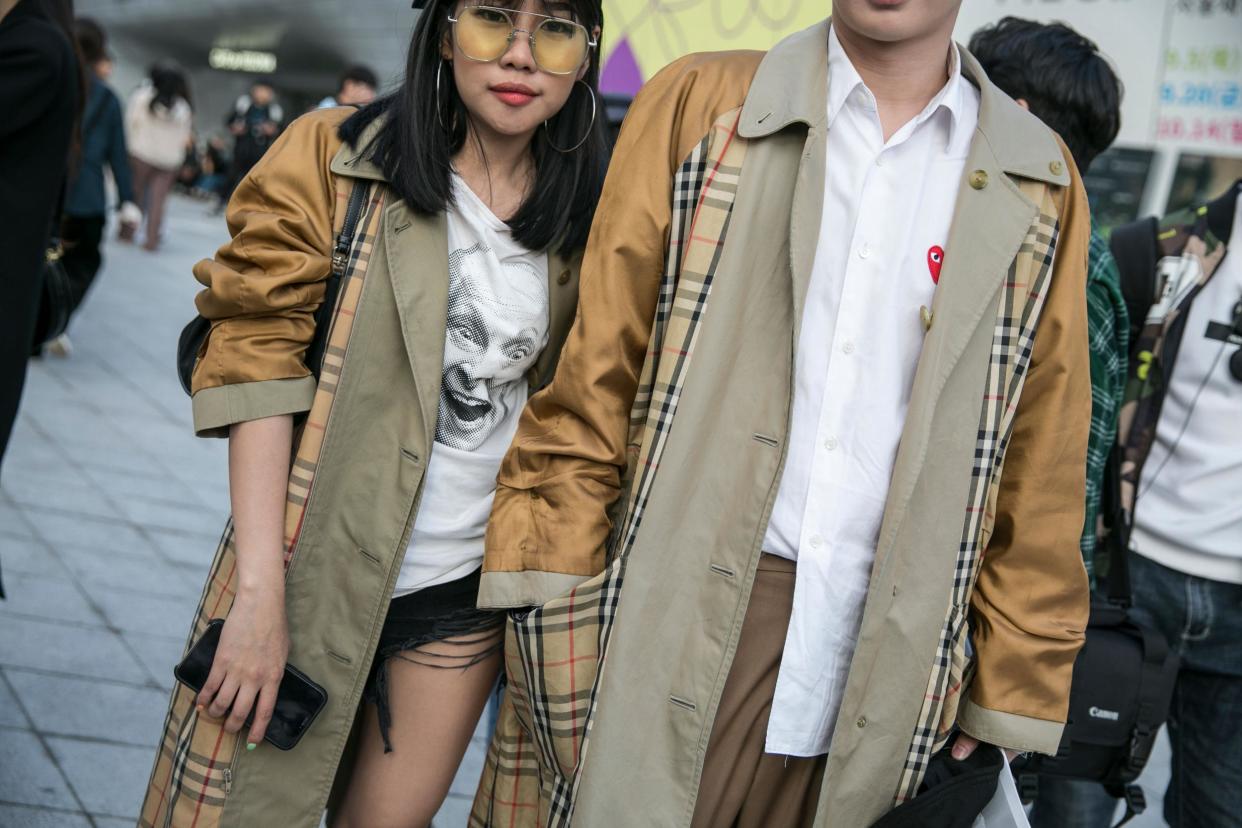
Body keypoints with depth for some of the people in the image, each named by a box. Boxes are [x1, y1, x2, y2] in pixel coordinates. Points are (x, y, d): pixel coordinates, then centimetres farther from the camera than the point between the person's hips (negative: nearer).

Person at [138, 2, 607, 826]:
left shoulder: (585, 220, 3)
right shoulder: (336, 161, -6)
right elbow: (257, 363, -11)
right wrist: (261, 589, -18)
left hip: (470, 582, 2)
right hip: (319, 570, -2)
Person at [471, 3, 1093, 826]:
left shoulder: (1039, 186, 6)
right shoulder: (699, 105, 2)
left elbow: (1040, 467, 7)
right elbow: (592, 377, 1)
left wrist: (1011, 688, 6)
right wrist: (556, 605, -3)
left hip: (885, 655, 2)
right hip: (676, 620, -1)